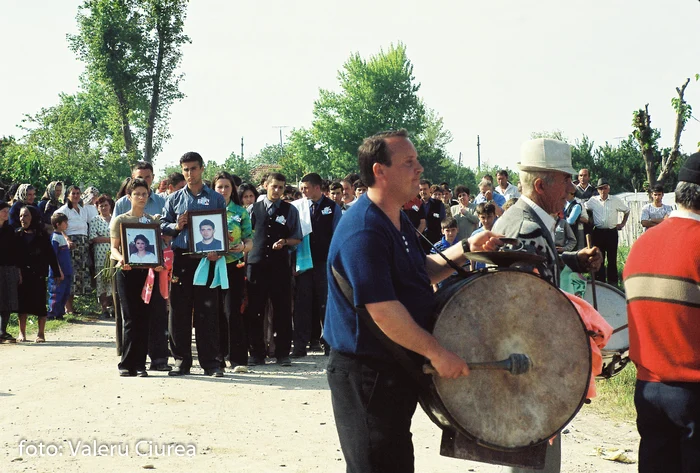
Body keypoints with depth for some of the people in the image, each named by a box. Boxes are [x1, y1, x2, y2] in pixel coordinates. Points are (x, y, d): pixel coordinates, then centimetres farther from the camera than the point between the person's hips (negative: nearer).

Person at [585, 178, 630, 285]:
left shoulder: (616, 200, 5)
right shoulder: (593, 200, 3)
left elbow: (627, 210, 19)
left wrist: (623, 224, 12)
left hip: (612, 232, 0)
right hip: (598, 232, 0)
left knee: (612, 259, 4)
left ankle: (613, 282, 9)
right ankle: (600, 282, 8)